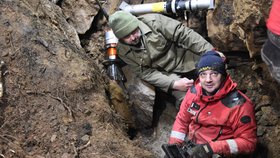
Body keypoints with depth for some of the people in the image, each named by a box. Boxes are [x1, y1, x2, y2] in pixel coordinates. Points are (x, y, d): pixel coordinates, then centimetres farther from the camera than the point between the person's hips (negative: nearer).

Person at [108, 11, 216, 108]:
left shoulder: (153, 22, -19)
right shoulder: (123, 51, -11)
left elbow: (184, 34, -17)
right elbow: (146, 72, -9)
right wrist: (174, 84, -22)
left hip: (188, 59, 0)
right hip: (167, 76, 0)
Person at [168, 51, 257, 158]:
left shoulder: (239, 104, -17)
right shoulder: (194, 92, 0)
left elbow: (248, 142, -17)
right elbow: (181, 120, 12)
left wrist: (213, 148, -25)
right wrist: (173, 145, -1)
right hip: (189, 147, 5)